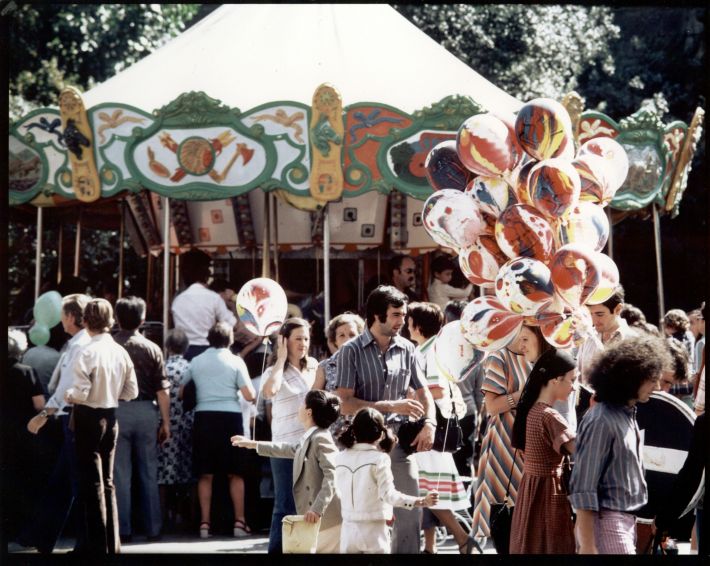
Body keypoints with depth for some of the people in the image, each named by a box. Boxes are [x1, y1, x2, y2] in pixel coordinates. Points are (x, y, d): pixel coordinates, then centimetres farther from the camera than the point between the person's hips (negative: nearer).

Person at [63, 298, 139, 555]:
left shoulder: (87, 353, -18)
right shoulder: (120, 352, 0)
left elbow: (81, 393, -21)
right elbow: (131, 391, 4)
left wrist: (67, 395, 0)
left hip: (88, 418, -6)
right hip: (111, 417, 6)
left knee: (92, 483, 0)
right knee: (107, 481, 15)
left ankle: (98, 546, 1)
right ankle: (112, 544, 19)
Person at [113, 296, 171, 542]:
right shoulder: (152, 348, 1)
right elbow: (162, 389, -1)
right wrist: (165, 421, 5)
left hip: (117, 410, -1)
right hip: (146, 411, 1)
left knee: (120, 474, 2)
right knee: (149, 473, 9)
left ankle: (123, 530, 2)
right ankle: (153, 528, 10)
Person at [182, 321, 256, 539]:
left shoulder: (196, 361, 7)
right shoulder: (235, 362, 0)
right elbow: (250, 395, -6)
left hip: (204, 417, 2)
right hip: (230, 416, -2)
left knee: (205, 474, 6)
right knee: (235, 473, 6)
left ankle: (204, 522, 3)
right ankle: (239, 521, 4)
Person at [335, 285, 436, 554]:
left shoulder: (406, 349, 8)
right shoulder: (352, 351, -3)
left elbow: (423, 393, 14)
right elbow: (345, 403, -10)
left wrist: (430, 424, -5)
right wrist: (392, 406, -14)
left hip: (399, 439, 3)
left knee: (410, 512, 0)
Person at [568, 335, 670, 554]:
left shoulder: (627, 414, 10)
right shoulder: (602, 421, -16)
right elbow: (583, 489, -17)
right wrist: (587, 546, -19)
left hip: (626, 521, 9)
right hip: (607, 522, -9)